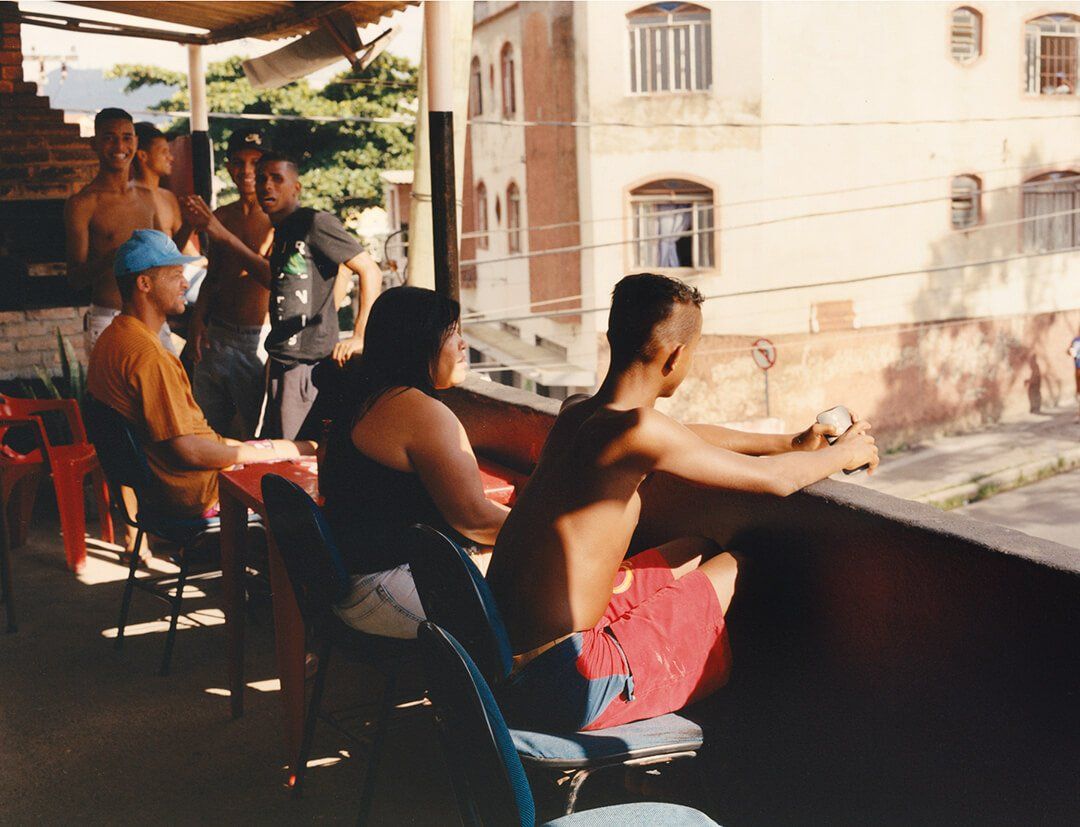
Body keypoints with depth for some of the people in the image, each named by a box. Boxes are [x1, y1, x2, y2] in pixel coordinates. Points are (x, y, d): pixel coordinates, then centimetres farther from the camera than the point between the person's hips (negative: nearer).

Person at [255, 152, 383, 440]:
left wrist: (359, 337, -23)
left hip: (310, 363, -9)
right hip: (280, 362, 9)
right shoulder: (279, 232, 16)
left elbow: (371, 271, -17)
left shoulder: (315, 223, -11)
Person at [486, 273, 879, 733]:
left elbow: (689, 437, 25)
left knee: (697, 548, 22)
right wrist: (845, 453, 12)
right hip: (563, 690, -8)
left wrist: (790, 444, 30)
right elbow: (777, 480, -8)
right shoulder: (637, 429, -20)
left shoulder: (575, 413, 6)